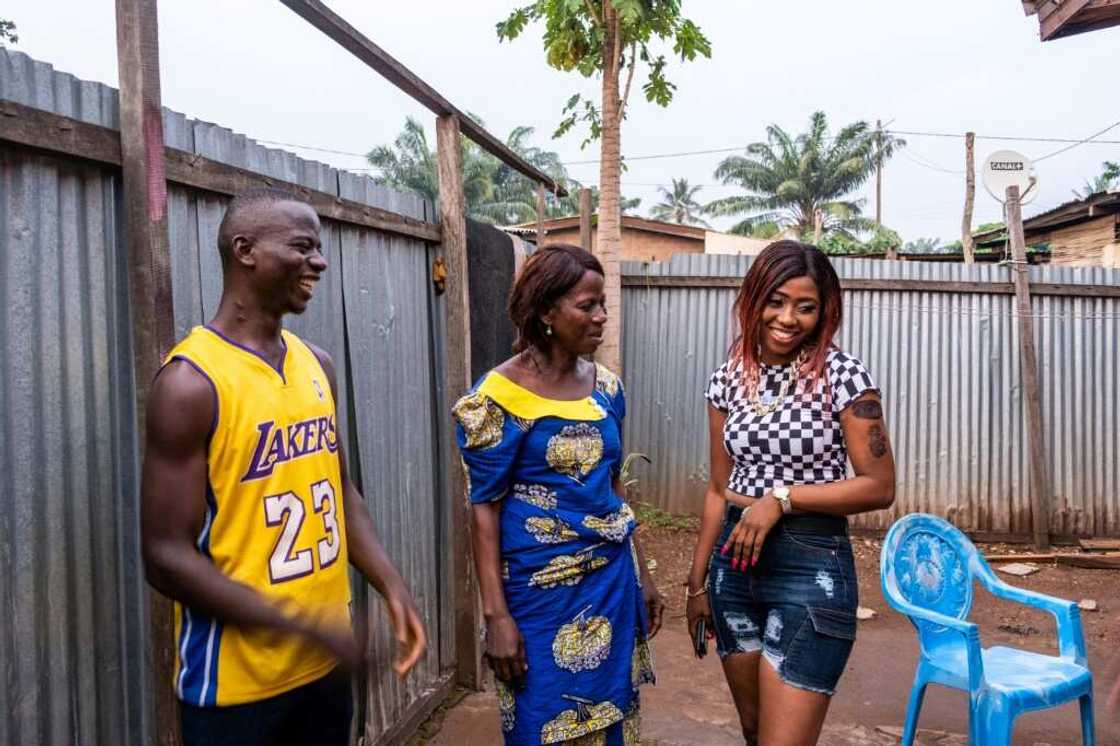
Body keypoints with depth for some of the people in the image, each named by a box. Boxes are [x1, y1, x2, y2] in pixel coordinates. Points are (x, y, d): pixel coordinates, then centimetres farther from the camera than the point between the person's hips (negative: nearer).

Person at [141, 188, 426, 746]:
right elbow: (166, 557, -17)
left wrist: (391, 586, -1)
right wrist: (302, 625, -22)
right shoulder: (192, 381, -17)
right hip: (237, 680, -6)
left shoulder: (318, 366, 3)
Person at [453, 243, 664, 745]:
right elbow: (484, 508, -12)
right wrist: (496, 614, -15)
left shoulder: (606, 387, 3)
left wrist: (641, 573, 14)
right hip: (540, 588, -5)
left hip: (612, 578, 6)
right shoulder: (500, 396, -15)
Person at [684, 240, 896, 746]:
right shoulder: (728, 379, 3)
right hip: (734, 565, 5)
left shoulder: (843, 376, -10)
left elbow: (880, 487, -10)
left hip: (811, 568, -5)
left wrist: (782, 498, -18)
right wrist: (698, 581, 11)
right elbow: (719, 489, 9)